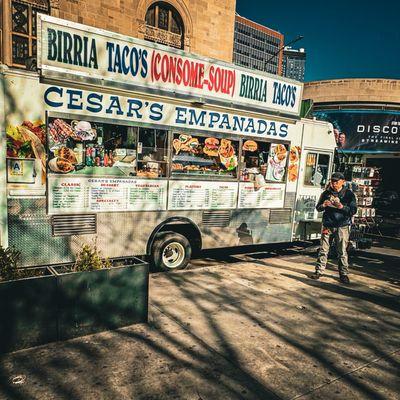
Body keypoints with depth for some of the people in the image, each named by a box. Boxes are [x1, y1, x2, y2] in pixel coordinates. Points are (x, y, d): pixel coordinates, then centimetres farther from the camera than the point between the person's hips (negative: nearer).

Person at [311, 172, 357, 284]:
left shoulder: (349, 194, 1)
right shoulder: (326, 193, 7)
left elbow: (353, 210, -3)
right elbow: (318, 208, 12)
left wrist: (342, 207, -20)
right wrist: (323, 205, -11)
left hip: (342, 226, -2)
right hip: (327, 225, 2)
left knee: (342, 251, 3)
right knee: (323, 250, 4)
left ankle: (344, 274, 14)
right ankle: (319, 271, 13)